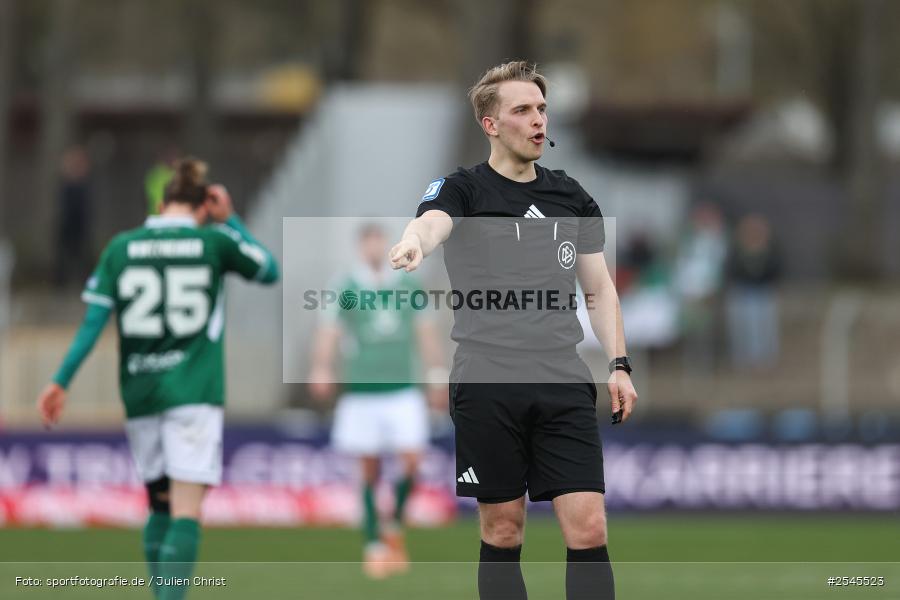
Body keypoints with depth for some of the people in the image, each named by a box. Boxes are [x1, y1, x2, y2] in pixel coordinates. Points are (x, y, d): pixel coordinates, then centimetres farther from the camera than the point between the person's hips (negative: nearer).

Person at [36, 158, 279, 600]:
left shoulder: (121, 247, 5)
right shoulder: (214, 241, -1)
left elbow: (93, 320, 0)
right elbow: (269, 272, 17)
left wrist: (61, 381, 4)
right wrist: (230, 221, 21)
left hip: (139, 394, 4)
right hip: (195, 393, -4)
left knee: (160, 506, 18)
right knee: (186, 512, -9)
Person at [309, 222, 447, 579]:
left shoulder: (407, 285, 10)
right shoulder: (346, 288, 1)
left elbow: (424, 331, 16)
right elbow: (329, 332, -8)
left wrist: (437, 375, 14)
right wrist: (321, 371, -22)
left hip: (403, 391, 2)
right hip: (362, 390, -2)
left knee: (412, 459, -11)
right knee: (370, 470, 0)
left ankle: (395, 527, 12)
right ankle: (373, 546, 9)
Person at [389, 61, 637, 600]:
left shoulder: (571, 196, 16)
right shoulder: (463, 189, 2)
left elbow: (599, 287, 21)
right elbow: (433, 221, -21)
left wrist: (618, 364, 9)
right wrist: (414, 243, -45)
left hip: (565, 383, 3)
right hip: (487, 387, -3)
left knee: (588, 530, -8)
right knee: (503, 532, 2)